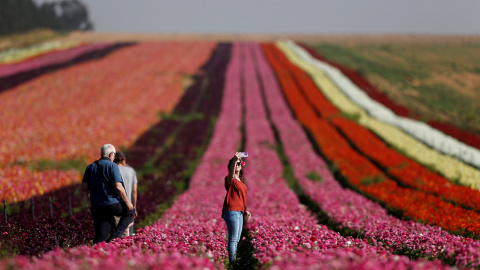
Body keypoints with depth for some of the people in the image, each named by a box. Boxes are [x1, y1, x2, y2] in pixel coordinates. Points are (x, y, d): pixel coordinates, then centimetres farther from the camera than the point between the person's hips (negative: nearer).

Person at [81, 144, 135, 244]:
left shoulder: (90, 167, 10)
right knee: (130, 211, 23)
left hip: (97, 207, 4)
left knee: (100, 238, 6)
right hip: (112, 203, -4)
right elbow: (118, 187, -14)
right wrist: (127, 203, -4)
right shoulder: (112, 166, -5)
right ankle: (115, 237, 7)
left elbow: (84, 188, 7)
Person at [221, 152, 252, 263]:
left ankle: (234, 260, 16)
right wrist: (234, 161, -45)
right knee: (233, 239, -10)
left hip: (239, 212, 9)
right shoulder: (230, 180, -6)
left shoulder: (241, 181, 20)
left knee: (236, 240, 11)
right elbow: (230, 175, -32)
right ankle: (232, 261, -10)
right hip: (232, 211, -9)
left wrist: (245, 210, 21)